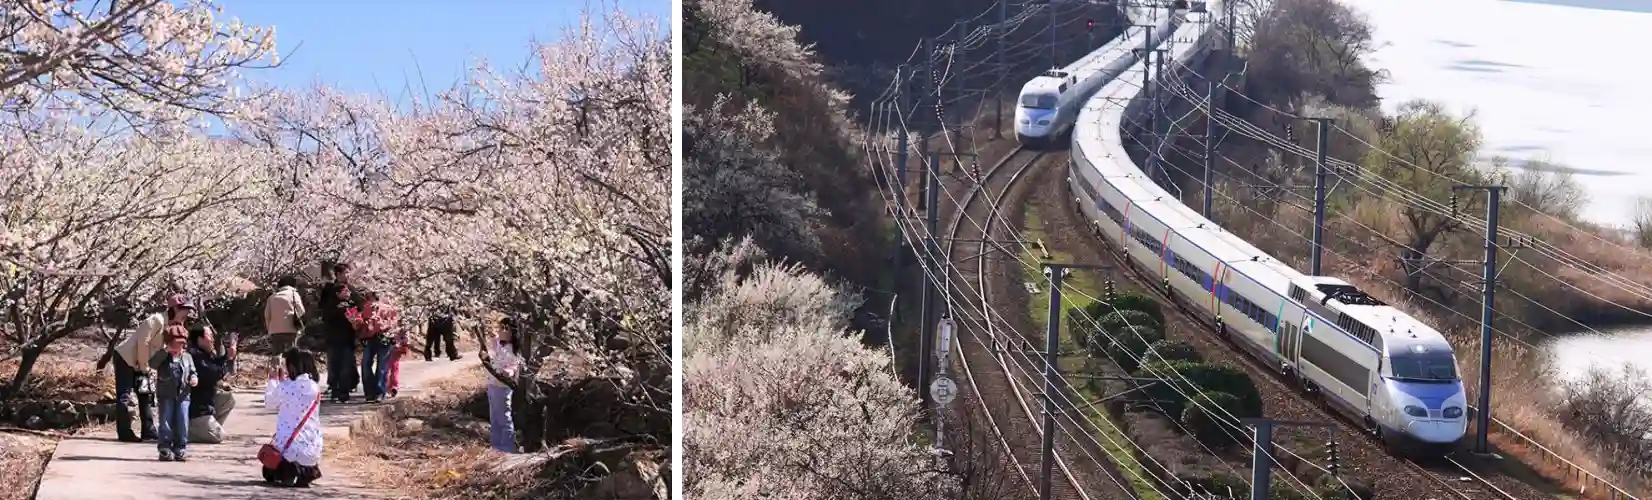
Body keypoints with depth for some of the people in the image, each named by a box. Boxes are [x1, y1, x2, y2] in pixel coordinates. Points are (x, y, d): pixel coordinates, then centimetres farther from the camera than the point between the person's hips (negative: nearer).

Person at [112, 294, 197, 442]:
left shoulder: (172, 327, 8)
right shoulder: (158, 320, -20)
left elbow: (162, 348, 9)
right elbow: (143, 343, -23)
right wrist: (144, 368, -17)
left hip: (139, 364, 10)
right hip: (126, 358, -10)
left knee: (147, 396, 9)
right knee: (125, 397, -9)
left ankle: (149, 431, 12)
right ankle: (124, 433, -9)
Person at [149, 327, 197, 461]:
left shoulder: (187, 357, 12)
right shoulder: (162, 356, 3)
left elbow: (192, 372, 14)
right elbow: (152, 364, -16)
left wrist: (193, 378, -9)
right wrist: (166, 352, -18)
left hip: (183, 395, 3)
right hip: (166, 396, -3)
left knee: (182, 424, -1)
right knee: (166, 423, -2)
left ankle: (180, 449, 7)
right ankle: (165, 449, 3)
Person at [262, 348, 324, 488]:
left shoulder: (287, 388, -13)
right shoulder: (315, 388, 3)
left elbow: (269, 403, 7)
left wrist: (273, 381, 17)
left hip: (290, 447, -5)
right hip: (312, 448, 5)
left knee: (269, 472, 23)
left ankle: (291, 472, -8)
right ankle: (308, 470, 7)